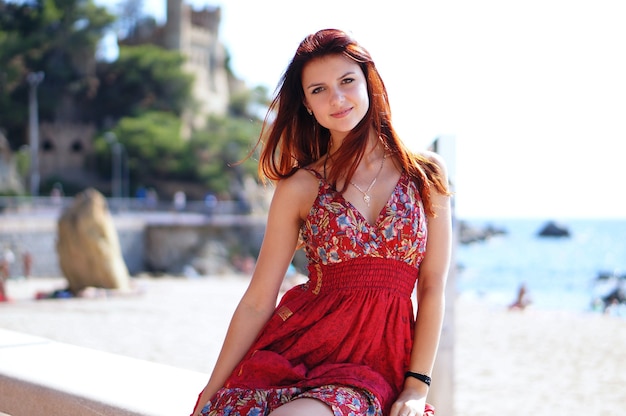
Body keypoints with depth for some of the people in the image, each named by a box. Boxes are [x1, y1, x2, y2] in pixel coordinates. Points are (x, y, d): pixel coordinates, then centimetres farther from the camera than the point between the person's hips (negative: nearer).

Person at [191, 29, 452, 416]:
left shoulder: (426, 174, 6)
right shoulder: (300, 187, 5)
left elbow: (433, 289, 5)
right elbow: (258, 302, 5)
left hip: (380, 363, -1)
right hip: (296, 350, 1)